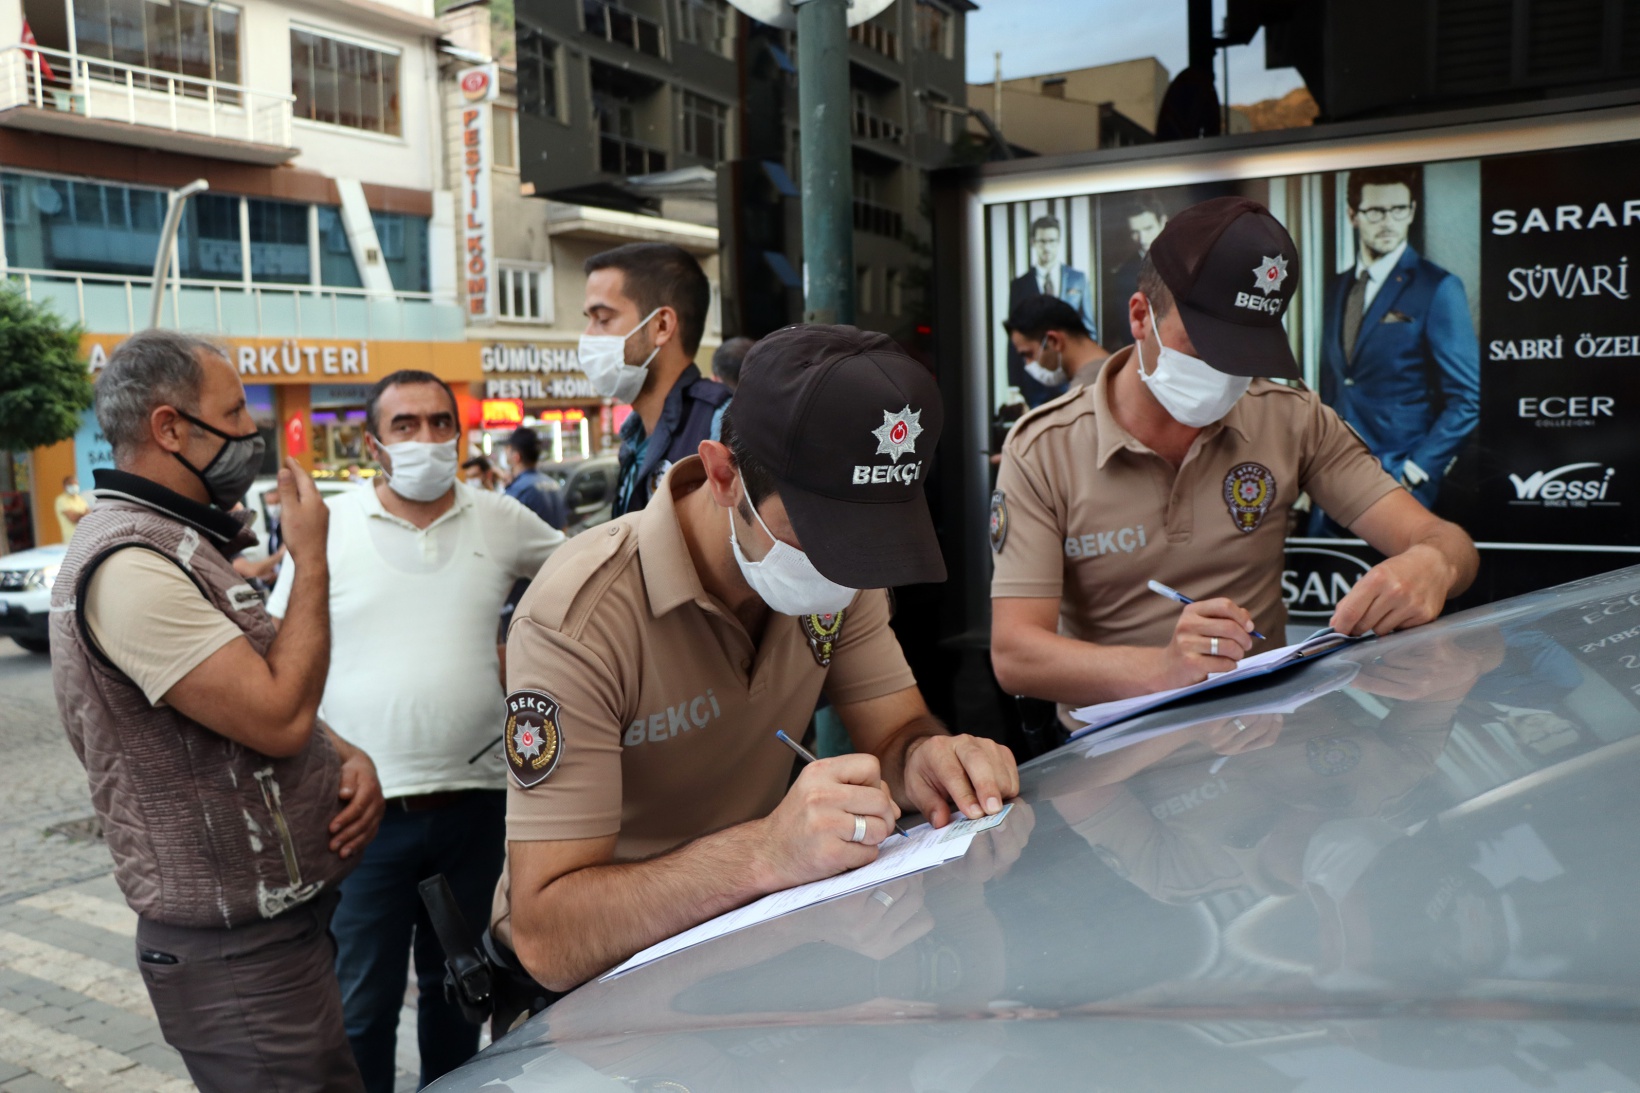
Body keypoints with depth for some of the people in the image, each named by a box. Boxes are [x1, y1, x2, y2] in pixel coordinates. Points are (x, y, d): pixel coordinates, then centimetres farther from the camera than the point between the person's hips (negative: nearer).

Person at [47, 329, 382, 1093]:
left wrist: (348, 758, -2)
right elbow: (278, 718, -27)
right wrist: (310, 561, -16)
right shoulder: (128, 564, -22)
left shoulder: (176, 543, 11)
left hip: (282, 915, 10)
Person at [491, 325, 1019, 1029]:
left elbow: (894, 726, -1)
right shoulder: (580, 621, -27)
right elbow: (548, 938, -29)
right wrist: (766, 851, -43)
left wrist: (924, 755, -25)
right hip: (603, 982, -5)